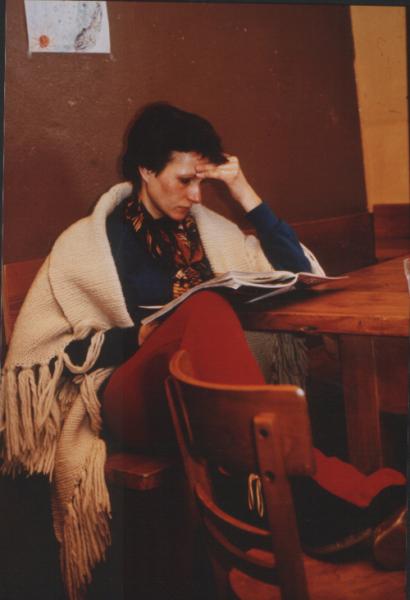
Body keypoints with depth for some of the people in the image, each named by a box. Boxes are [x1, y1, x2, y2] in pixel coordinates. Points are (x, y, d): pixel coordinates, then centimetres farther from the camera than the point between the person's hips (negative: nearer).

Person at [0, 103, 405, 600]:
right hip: (130, 399, -4)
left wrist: (245, 194, 8)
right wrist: (138, 338, -10)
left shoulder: (205, 228, 19)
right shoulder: (88, 242, 7)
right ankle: (314, 495, -43)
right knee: (205, 308, -32)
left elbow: (297, 275, 16)